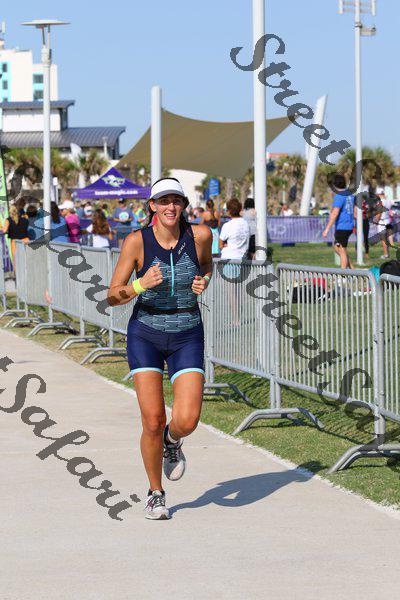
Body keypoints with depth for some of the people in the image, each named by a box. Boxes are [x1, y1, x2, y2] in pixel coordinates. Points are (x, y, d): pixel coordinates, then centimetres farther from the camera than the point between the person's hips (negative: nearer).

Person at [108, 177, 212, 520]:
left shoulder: (200, 234, -9)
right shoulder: (137, 241, -13)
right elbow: (113, 297, -9)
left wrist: (204, 281, -5)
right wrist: (140, 285, -28)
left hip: (187, 337, 1)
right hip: (145, 334, -1)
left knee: (187, 421, -14)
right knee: (153, 421, -8)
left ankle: (172, 441, 25)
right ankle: (156, 494, 16)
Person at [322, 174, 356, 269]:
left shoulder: (339, 196, -17)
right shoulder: (350, 195, 10)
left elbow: (335, 214, -24)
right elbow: (355, 211, 18)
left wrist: (327, 229, -25)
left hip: (341, 228, -8)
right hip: (350, 226, 8)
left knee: (342, 251, -2)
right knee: (336, 247, 21)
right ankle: (351, 269, 20)